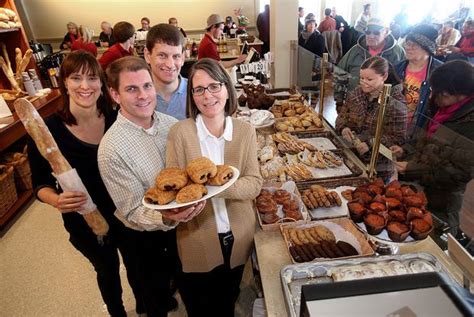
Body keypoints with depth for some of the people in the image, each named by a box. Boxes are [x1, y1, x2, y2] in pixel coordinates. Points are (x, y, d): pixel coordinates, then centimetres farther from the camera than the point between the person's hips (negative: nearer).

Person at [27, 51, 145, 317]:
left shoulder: (116, 120, -13)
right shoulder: (47, 130, -18)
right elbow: (41, 184, -9)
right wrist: (56, 200, -29)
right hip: (85, 223, -2)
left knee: (135, 263, 25)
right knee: (107, 270, 24)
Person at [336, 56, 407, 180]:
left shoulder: (395, 104, -15)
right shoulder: (356, 93, 0)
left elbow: (398, 138, -16)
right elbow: (342, 116, 9)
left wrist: (371, 144, -27)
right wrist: (343, 128, -13)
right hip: (350, 156, 5)